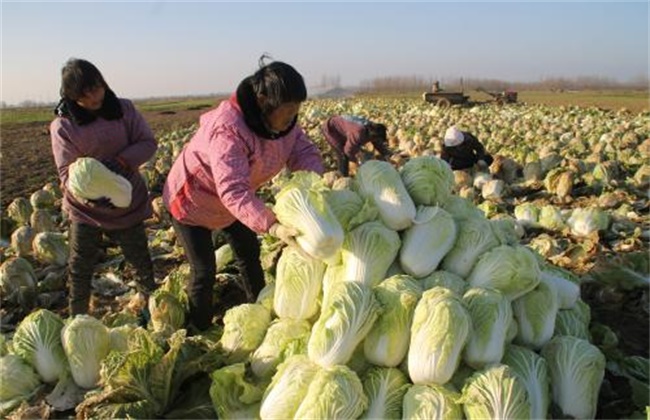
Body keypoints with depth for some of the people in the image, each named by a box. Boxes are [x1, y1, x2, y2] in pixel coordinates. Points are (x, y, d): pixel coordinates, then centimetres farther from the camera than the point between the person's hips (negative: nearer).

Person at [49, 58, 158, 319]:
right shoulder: (62, 126, -12)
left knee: (139, 257, 16)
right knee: (79, 268, 6)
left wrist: (123, 160, -26)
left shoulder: (123, 109, -7)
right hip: (86, 207, -1)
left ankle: (148, 297, 46)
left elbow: (148, 142, -7)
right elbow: (66, 172, -14)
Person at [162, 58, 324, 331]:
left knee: (250, 254, 17)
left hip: (232, 200, 7)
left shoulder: (281, 119, -17)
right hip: (191, 200, -7)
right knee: (204, 271, -2)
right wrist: (273, 226, -61)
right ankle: (201, 334, 20)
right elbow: (234, 192, -49)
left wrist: (319, 177, -39)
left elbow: (304, 151, -16)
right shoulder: (228, 129, -42)